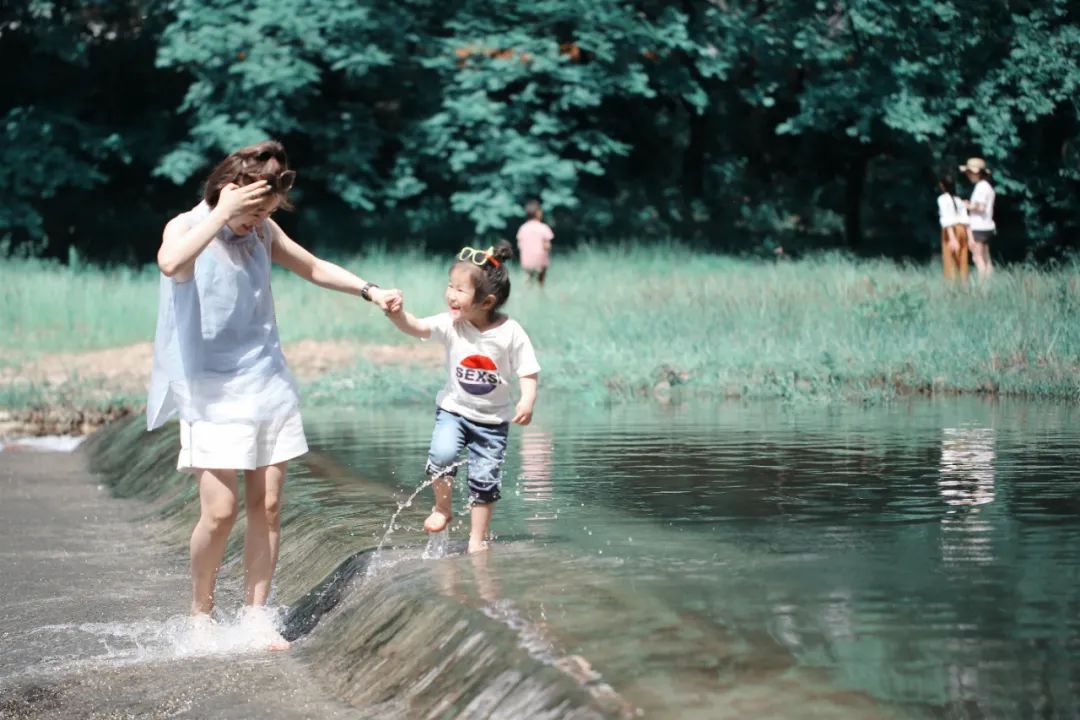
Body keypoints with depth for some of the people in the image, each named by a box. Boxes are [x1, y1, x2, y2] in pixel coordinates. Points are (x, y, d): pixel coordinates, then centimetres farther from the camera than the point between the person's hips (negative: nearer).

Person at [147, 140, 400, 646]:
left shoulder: (262, 232, 7)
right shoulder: (186, 228, -8)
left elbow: (313, 268, 22)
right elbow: (171, 264, -33)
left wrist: (368, 290, 11)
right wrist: (222, 214, -28)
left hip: (268, 384, 5)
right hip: (212, 392, -5)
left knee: (266, 507, 2)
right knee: (219, 511, -11)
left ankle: (256, 613, 12)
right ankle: (200, 614, 8)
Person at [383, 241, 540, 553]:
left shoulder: (511, 333, -17)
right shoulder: (451, 324, -12)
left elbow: (528, 373, -12)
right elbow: (416, 327, -25)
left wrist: (527, 401, -30)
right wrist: (397, 314, -46)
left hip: (493, 418, -1)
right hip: (454, 409, 1)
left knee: (484, 479, 2)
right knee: (442, 454, -23)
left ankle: (477, 540, 20)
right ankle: (443, 508, 4)